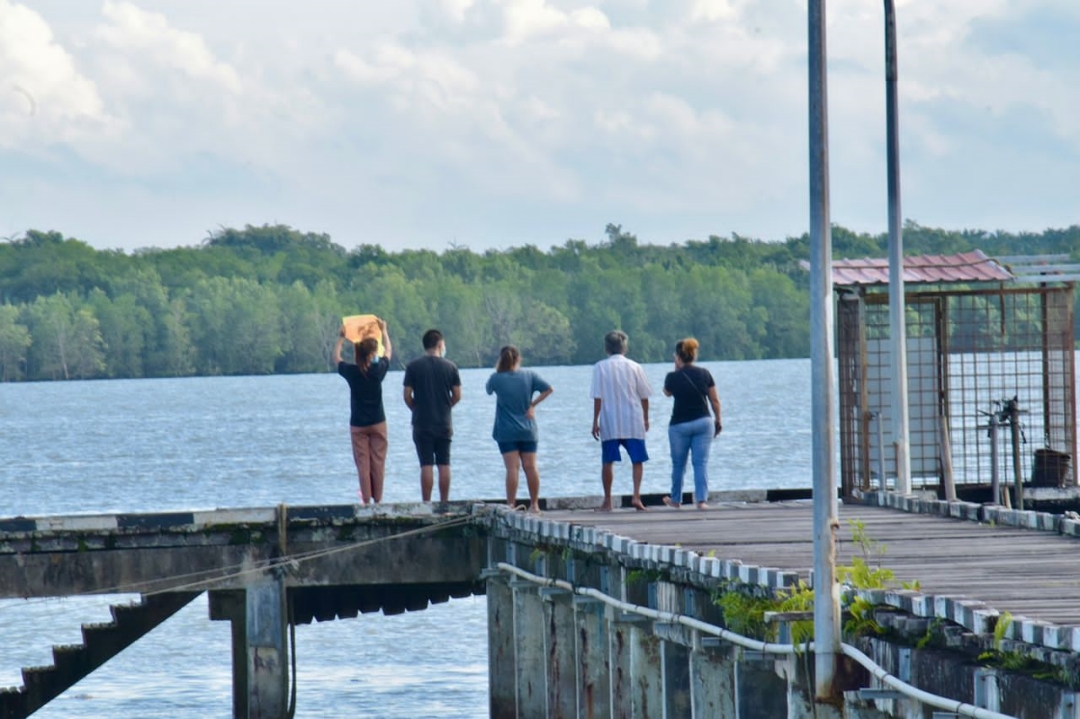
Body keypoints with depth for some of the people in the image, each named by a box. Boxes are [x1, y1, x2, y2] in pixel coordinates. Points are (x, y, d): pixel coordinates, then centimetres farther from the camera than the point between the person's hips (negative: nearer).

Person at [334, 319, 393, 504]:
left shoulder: (351, 372, -11)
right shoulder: (378, 370, -10)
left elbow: (336, 357, 10)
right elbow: (388, 352, 11)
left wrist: (341, 338, 20)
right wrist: (384, 331, 23)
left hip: (358, 425, 0)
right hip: (378, 423, 0)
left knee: (362, 463, 2)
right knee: (378, 462, 5)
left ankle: (366, 500, 0)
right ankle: (377, 499, 7)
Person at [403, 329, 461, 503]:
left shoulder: (413, 367, -4)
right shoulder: (450, 367, 0)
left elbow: (407, 396, -5)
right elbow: (457, 396, 1)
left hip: (422, 424, -1)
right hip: (444, 423, 1)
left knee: (426, 465, -2)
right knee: (444, 464, 7)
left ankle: (426, 504, -4)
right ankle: (444, 503, 8)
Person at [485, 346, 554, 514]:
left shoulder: (497, 379, -7)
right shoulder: (529, 375, -1)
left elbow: (488, 390, 13)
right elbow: (548, 389, -4)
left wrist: (498, 370, 15)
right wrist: (533, 404, -1)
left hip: (506, 431, -2)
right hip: (528, 430, 2)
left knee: (512, 468, -6)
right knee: (530, 467, 5)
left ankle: (511, 504, -10)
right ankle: (534, 504, 9)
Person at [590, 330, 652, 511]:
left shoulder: (600, 367, -4)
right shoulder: (634, 367, 1)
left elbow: (598, 397, -7)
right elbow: (644, 396, 5)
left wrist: (595, 421, -2)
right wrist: (646, 418, 17)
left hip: (610, 423, -1)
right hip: (633, 422, 1)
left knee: (608, 462, 7)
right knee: (638, 460, 9)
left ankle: (607, 502, 9)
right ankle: (636, 496, -7)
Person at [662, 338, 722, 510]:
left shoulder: (673, 377, -10)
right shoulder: (704, 374, -3)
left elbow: (667, 392, 12)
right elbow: (715, 400, 2)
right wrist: (718, 420, 14)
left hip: (680, 424, -2)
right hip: (704, 422, 2)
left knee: (678, 464, 13)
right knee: (701, 462, 1)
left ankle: (676, 499, 26)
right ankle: (701, 500, -8)